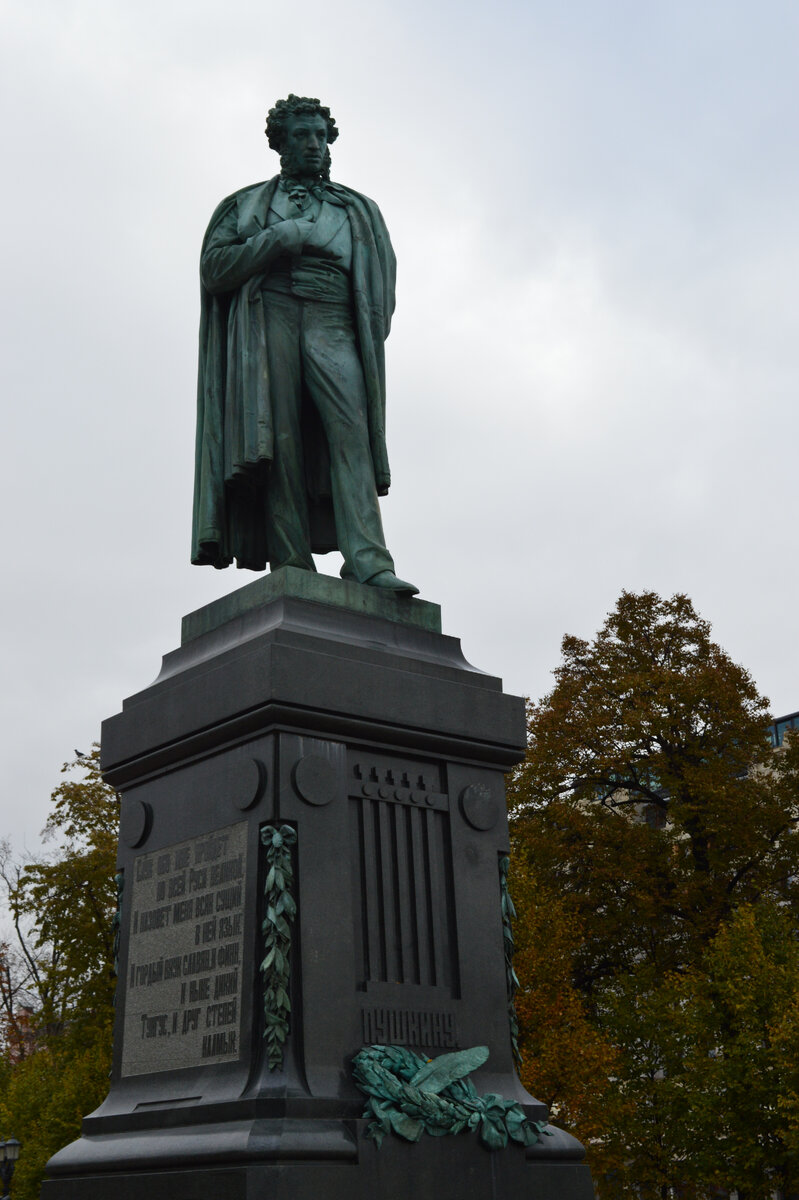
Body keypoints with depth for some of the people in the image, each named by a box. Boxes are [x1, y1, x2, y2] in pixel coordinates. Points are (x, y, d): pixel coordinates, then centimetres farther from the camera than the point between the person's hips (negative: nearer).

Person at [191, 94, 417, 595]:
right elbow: (213, 268, 10)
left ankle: (368, 562, -32)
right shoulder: (249, 204, 23)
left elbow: (379, 284, 18)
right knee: (278, 437, -16)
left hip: (333, 327, 1)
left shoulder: (357, 210, 26)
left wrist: (369, 342, 0)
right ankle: (292, 564, -21)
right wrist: (280, 238, -2)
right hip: (269, 316, 0)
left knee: (349, 430, -20)